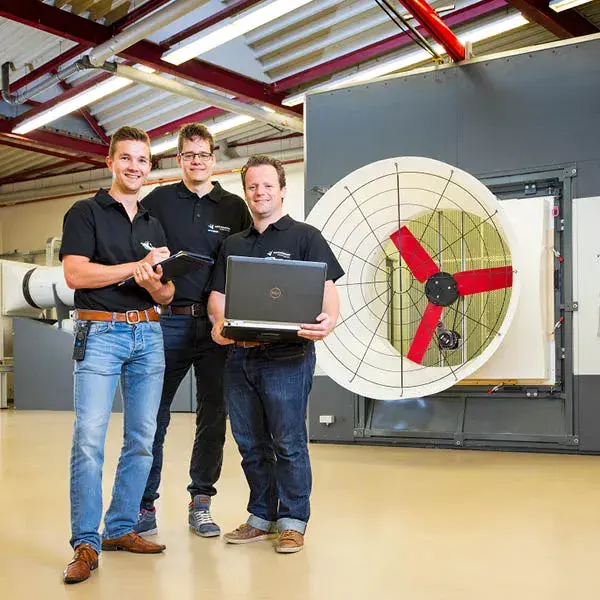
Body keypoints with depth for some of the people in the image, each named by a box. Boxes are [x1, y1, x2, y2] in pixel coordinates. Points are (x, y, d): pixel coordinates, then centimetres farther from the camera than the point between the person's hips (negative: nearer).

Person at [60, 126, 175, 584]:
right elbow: (75, 274, -11)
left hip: (148, 335, 6)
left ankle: (121, 529, 16)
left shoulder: (154, 226, 19)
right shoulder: (85, 212, 3)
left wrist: (154, 285, -8)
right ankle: (86, 544, -7)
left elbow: (167, 295, 16)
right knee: (89, 439, -12)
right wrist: (138, 266, -12)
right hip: (101, 332, -5)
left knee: (142, 440, 5)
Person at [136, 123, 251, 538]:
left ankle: (201, 503, 18)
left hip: (217, 323, 1)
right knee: (153, 415, 0)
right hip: (169, 321, -1)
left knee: (213, 415, 6)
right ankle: (145, 504, 11)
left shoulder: (234, 207, 9)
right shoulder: (159, 201, 7)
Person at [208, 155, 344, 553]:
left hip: (287, 356, -6)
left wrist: (329, 320, -28)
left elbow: (328, 291, -6)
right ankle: (262, 516, 24)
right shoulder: (234, 245, 19)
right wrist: (220, 323, -8)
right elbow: (218, 295, 15)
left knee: (289, 442, -2)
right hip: (240, 356, 6)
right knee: (250, 443, 12)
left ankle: (292, 521, 10)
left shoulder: (305, 237, 3)